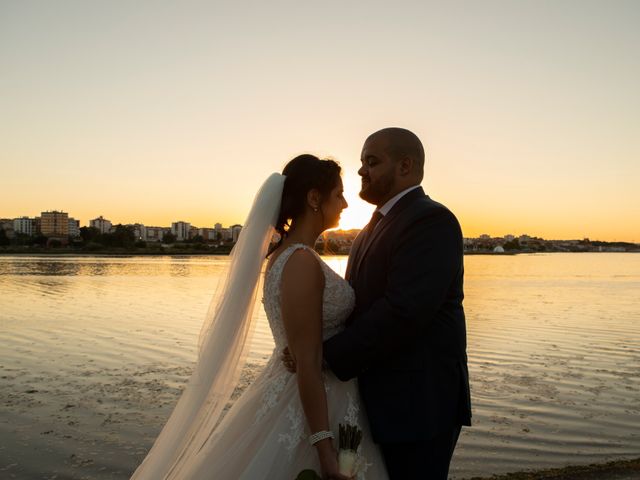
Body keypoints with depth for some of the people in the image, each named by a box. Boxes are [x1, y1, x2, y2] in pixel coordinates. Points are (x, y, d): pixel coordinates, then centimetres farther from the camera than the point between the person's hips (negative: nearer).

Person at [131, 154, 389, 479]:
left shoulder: (285, 254, 6)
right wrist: (325, 451, -21)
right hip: (312, 412, -9)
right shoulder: (302, 262, -22)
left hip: (293, 397, 9)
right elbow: (307, 363, -23)